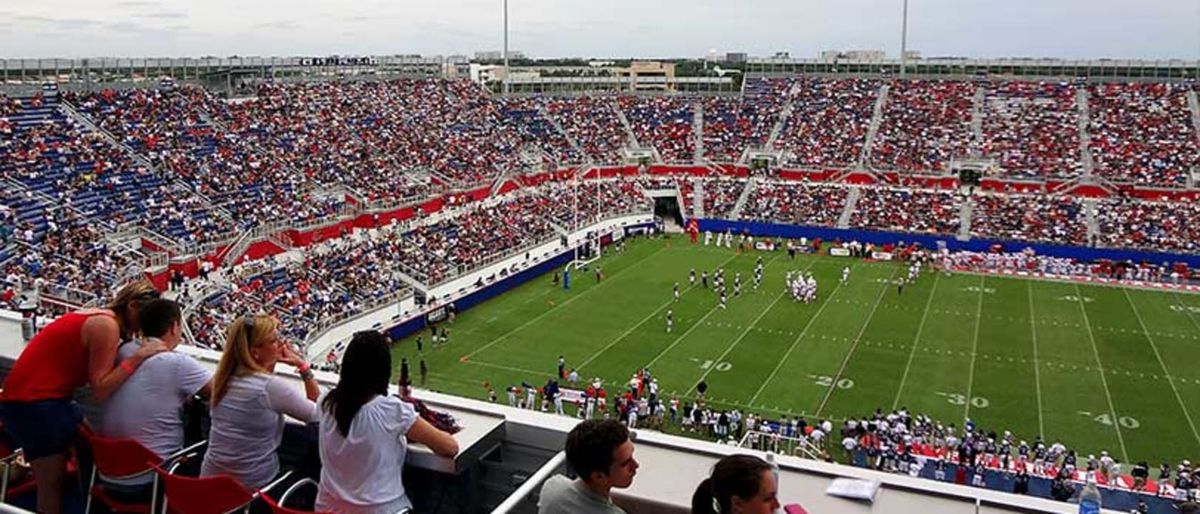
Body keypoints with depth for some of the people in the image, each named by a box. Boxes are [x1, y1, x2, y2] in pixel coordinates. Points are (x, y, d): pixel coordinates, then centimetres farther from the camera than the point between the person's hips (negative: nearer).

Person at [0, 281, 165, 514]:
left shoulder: (101, 319, 10)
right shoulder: (107, 325, -18)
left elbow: (104, 375, 8)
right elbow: (101, 389, -22)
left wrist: (139, 353, 0)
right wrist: (138, 356, -26)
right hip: (32, 402, -10)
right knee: (52, 481, -2)